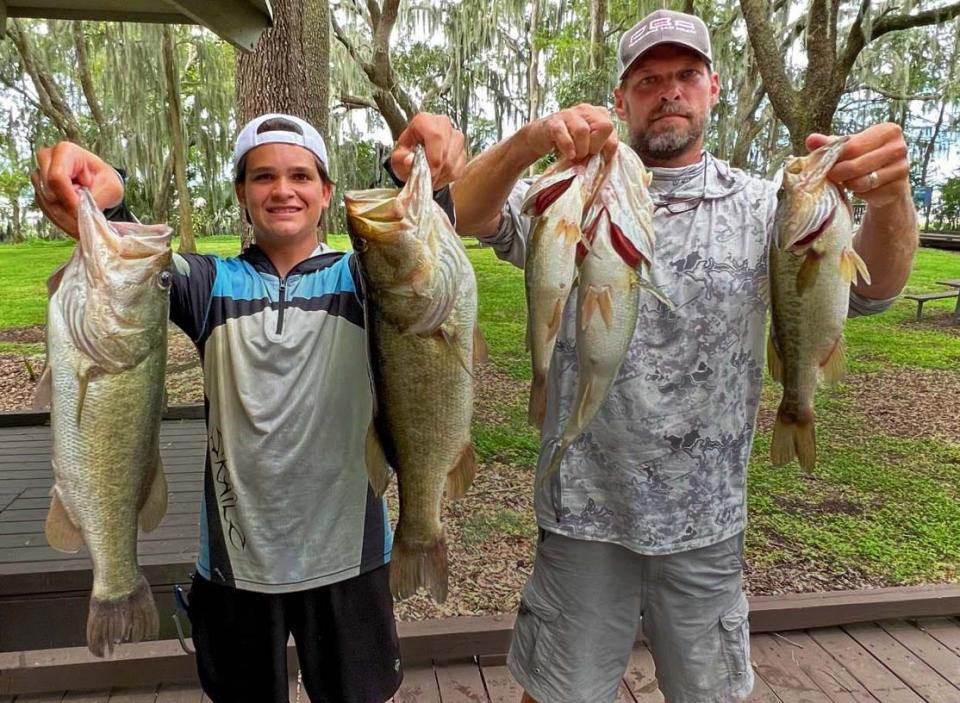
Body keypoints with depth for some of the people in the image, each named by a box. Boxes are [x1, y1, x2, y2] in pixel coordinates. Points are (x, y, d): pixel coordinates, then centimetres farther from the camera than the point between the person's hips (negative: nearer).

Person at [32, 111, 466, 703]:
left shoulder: (357, 278, -3)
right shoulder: (213, 284, 0)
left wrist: (426, 184, -46)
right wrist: (104, 208, -43)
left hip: (347, 552, -1)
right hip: (237, 557, 1)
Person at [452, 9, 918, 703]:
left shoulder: (761, 208, 1)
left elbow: (866, 287, -11)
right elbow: (467, 214, -16)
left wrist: (890, 196, -33)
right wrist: (531, 140, -36)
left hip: (706, 523, 2)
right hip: (584, 514, -1)